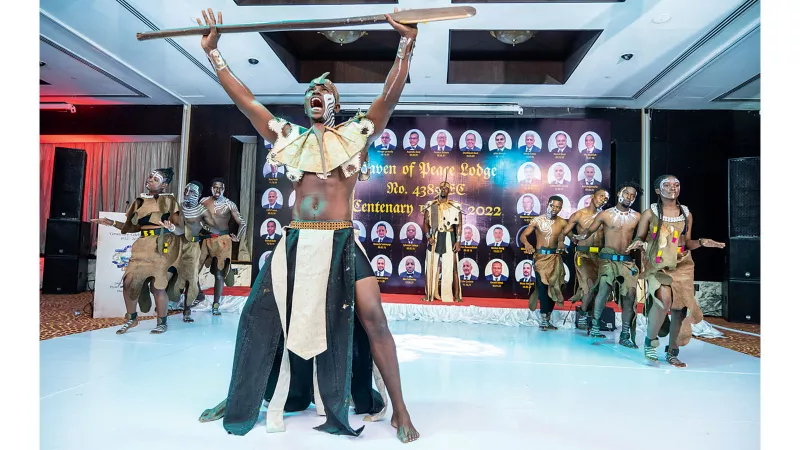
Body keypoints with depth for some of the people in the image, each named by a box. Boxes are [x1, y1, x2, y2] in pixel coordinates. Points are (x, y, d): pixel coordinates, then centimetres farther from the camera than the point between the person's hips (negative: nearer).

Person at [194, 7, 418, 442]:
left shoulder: (355, 134, 9)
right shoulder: (289, 138, 16)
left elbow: (390, 95, 0)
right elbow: (244, 100, 17)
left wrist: (406, 44, -6)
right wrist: (213, 52, 19)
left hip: (341, 244, -3)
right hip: (295, 243, 4)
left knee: (372, 320, -8)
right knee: (259, 317, 7)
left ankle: (399, 412, 8)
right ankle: (239, 398, 30)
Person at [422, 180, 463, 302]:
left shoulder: (455, 206, 3)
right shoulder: (430, 205, 6)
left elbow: (459, 225, 2)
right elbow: (425, 223, 6)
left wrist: (458, 241, -6)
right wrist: (428, 236, -9)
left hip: (449, 238, -2)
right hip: (434, 238, 2)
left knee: (451, 268, -3)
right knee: (431, 267, 4)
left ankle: (455, 295, 5)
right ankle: (430, 294, 15)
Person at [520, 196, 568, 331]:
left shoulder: (562, 223, 3)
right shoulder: (537, 221, -2)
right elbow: (523, 235, -5)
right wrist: (527, 244, -25)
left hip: (555, 258, 3)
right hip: (541, 257, -3)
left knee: (553, 288, 5)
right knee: (543, 286, -11)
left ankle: (547, 319, 16)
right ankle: (544, 319, -7)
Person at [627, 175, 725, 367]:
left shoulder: (686, 214, 9)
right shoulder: (650, 212, 0)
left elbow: (687, 243, 15)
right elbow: (639, 238, 3)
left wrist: (701, 242, -4)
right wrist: (638, 243, -19)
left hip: (681, 266, 4)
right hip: (657, 265, -4)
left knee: (679, 307, 0)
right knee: (664, 299, -26)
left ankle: (672, 352, 16)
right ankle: (650, 339, -1)